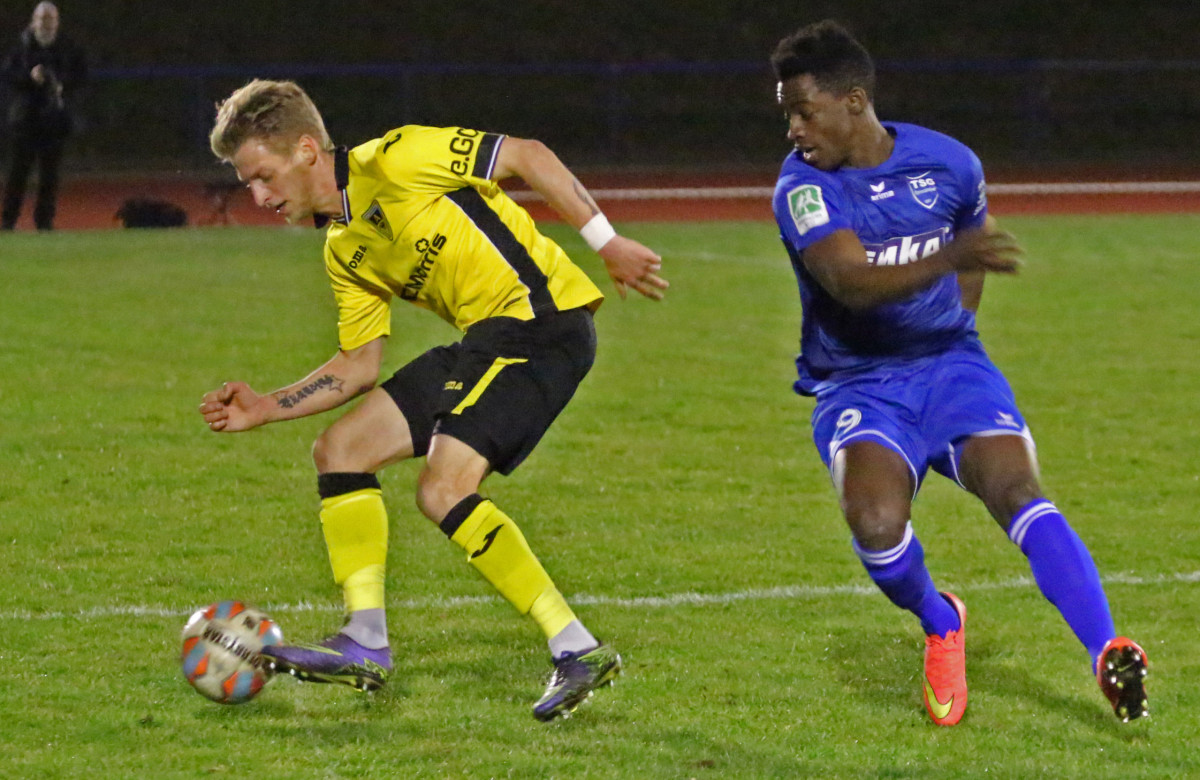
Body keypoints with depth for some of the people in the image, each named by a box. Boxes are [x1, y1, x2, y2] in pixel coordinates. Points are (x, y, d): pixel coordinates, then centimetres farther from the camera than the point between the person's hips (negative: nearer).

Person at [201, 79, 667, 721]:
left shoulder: (390, 161, -12)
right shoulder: (343, 252, 15)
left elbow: (527, 156, -10)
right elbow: (358, 366, 20)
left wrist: (608, 243, -11)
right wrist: (266, 408, 10)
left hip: (543, 313, -10)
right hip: (486, 337, 10)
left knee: (443, 489, -20)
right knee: (340, 449, 7)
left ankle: (578, 650, -15)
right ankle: (365, 641, 4)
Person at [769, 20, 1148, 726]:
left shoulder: (949, 163, -1)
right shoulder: (804, 185, -11)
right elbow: (851, 282, -28)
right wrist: (950, 256, -42)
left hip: (949, 365, 2)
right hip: (856, 386, -2)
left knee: (1018, 491, -25)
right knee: (876, 519, -29)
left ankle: (1108, 655, -29)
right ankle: (941, 626, 3)